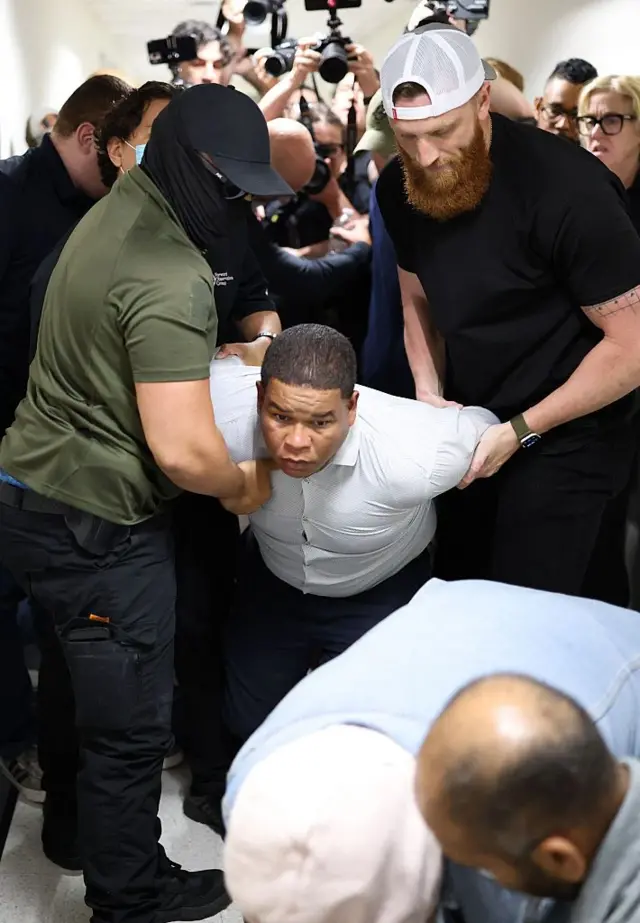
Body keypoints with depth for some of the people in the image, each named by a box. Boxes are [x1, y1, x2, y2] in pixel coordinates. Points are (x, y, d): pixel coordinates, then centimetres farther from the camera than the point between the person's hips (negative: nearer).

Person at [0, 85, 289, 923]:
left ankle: (78, 811, 50)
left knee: (91, 677, 28)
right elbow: (182, 451, -29)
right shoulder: (170, 275, -25)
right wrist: (244, 487, -9)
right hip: (94, 525, -10)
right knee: (133, 720, 7)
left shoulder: (119, 209, 6)